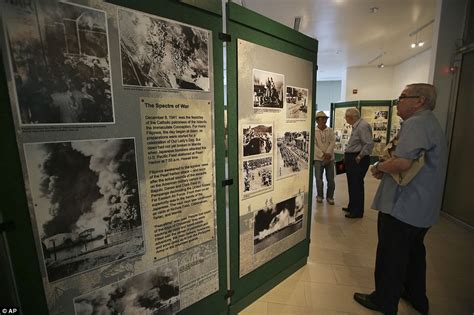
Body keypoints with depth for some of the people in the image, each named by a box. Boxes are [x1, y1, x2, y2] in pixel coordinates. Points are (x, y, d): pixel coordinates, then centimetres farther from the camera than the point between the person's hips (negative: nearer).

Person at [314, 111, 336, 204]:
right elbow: (313, 145, -9)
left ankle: (330, 197, 22)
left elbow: (333, 142, -4)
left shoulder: (330, 130, 6)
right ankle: (320, 196, 22)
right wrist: (323, 154, -16)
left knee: (331, 179, 5)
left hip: (330, 158, 2)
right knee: (319, 178, 2)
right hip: (318, 158, -2)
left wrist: (328, 153, -18)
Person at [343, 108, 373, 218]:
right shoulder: (356, 126, 14)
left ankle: (357, 212, 12)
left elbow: (369, 144, -24)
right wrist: (347, 156, 16)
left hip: (358, 161, -10)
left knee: (356, 185, -1)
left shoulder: (363, 126, -16)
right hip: (352, 159, 10)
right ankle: (352, 207, 32)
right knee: (352, 184, 18)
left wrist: (359, 157, -19)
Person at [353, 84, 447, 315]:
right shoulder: (431, 123, 16)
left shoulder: (415, 123, -19)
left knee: (391, 256, 6)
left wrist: (379, 166, -12)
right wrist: (386, 167, 4)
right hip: (421, 208, 10)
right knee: (414, 252, 24)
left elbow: (402, 163, -33)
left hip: (402, 206, -10)